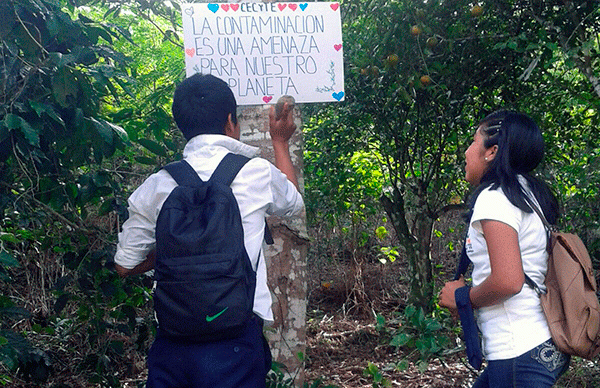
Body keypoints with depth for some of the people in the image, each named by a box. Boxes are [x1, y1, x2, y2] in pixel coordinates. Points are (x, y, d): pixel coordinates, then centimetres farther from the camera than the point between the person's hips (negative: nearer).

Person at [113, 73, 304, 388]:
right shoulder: (257, 174, -5)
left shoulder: (155, 187, 1)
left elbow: (125, 265, 10)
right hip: (235, 343, -2)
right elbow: (293, 203, 20)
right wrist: (280, 142, 33)